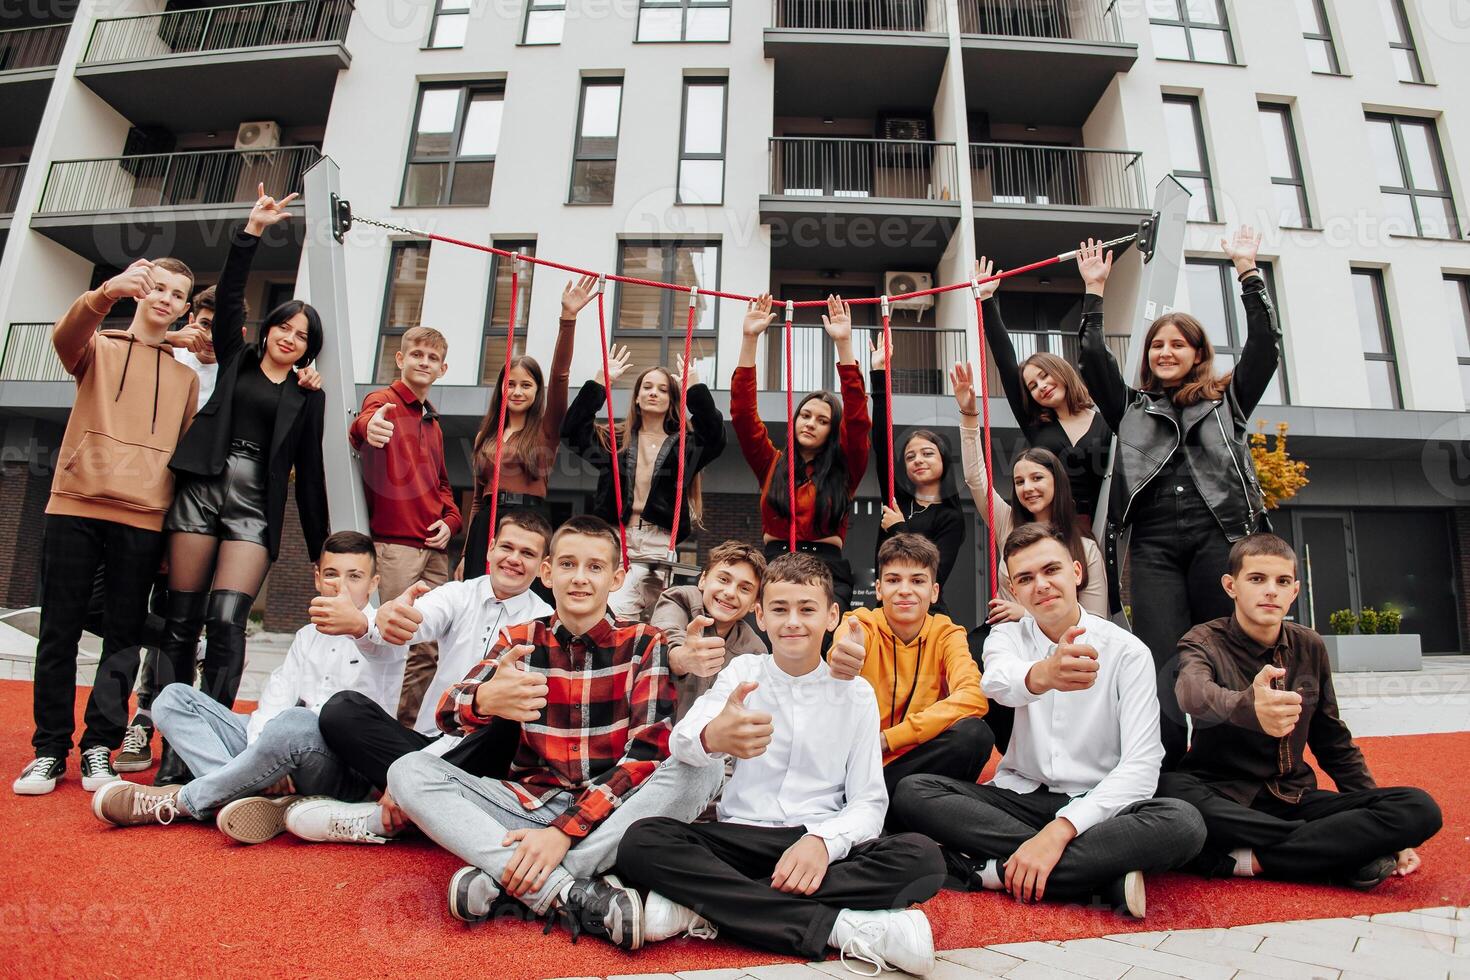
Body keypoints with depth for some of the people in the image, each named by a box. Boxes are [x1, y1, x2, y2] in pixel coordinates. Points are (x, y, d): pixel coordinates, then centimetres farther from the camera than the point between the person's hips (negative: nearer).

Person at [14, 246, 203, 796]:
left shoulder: (186, 377, 16)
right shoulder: (97, 348, 12)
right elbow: (65, 337, -14)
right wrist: (105, 294, -34)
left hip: (142, 519, 1)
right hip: (74, 506, -1)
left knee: (124, 637, 2)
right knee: (59, 631, 3)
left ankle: (99, 747, 10)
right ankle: (50, 750, 12)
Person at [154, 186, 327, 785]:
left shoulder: (309, 396, 11)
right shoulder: (236, 360, 15)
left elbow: (309, 470, 10)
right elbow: (228, 298, 3)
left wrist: (320, 543, 6)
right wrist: (252, 231, -2)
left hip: (256, 505, -1)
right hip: (203, 488, 2)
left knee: (226, 621, -12)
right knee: (182, 619, 1)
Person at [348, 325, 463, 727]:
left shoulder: (433, 423, 22)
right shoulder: (385, 401, 0)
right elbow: (361, 425, -25)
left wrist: (450, 520, 8)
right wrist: (366, 427, -50)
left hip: (435, 548, 7)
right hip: (394, 544, -7)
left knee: (431, 648, 7)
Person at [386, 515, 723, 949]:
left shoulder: (643, 643, -4)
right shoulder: (519, 639, 3)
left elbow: (648, 752, -13)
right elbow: (448, 713, -12)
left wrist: (565, 831, -24)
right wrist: (484, 700, -37)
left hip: (610, 810, -2)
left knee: (700, 767, -28)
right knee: (409, 770, -17)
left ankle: (499, 877, -27)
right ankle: (574, 894, -31)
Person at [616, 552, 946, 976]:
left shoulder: (856, 694, 6)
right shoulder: (742, 673, 5)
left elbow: (868, 803, 2)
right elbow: (681, 744, -13)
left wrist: (824, 841, -20)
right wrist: (712, 737, -39)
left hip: (822, 850, 1)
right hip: (740, 838, 0)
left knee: (922, 858, -27)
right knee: (642, 841, -27)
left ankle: (706, 906, -27)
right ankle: (842, 928, -29)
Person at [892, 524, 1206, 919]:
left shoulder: (1128, 652, -5)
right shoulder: (1007, 636, 0)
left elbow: (1140, 766, -13)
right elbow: (998, 681, -26)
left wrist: (1059, 830, -27)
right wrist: (1043, 675, -52)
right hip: (1018, 797, 2)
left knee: (1184, 823, -31)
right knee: (913, 791, -23)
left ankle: (994, 871, -27)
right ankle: (1106, 875, -23)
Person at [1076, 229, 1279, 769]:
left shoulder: (1227, 399, 19)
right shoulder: (1131, 407, 20)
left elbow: (1265, 344, 11)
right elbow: (1093, 357, 13)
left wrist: (1247, 269, 11)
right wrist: (1095, 289, 14)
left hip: (1220, 536, 0)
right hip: (1154, 545, 0)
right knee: (1162, 666, -10)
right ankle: (1162, 778, -4)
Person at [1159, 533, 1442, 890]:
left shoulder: (1309, 647, 6)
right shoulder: (1205, 642, -9)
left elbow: (1334, 742, 16)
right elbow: (1195, 692, -35)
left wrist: (1384, 827, 8)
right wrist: (1249, 707, -57)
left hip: (1293, 801, 4)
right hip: (1223, 800, -4)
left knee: (1420, 808, -17)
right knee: (1169, 790, -38)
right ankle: (1348, 851, -22)